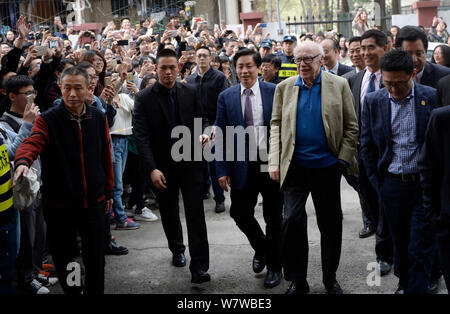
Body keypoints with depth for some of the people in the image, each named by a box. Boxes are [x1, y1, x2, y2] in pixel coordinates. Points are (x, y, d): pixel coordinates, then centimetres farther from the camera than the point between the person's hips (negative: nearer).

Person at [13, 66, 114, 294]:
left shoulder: (99, 119, 2)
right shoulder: (48, 120, -9)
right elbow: (32, 143, -28)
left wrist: (109, 191, 12)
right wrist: (22, 161, -49)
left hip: (93, 201, 2)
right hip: (58, 204, -2)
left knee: (95, 260, 11)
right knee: (62, 258, 12)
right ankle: (71, 291, 33)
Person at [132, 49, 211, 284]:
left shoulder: (190, 93, 1)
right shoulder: (144, 98, -6)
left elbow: (202, 119, 11)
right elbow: (141, 136, -11)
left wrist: (204, 133, -14)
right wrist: (152, 169, -20)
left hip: (190, 163, 0)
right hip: (163, 167, 0)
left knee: (195, 214, -6)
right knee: (169, 214, 16)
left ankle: (199, 267, -4)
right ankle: (177, 250, 40)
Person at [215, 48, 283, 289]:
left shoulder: (275, 92, -3)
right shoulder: (226, 97, 2)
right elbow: (221, 136, 2)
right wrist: (222, 170, -3)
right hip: (242, 167, 2)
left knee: (273, 218, 8)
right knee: (240, 213, 5)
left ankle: (274, 266, 26)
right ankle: (260, 248, 35)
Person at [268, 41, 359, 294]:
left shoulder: (339, 85, 1)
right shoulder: (284, 88, 6)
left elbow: (351, 126, 2)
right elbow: (276, 125, 7)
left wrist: (344, 159, -7)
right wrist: (275, 162, -2)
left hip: (328, 166, 0)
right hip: (295, 166, 0)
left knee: (331, 223, 9)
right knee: (292, 220, -8)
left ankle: (330, 278, 26)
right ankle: (298, 281, 7)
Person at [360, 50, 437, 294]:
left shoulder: (432, 98, -7)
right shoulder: (373, 101, 0)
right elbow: (367, 145, 8)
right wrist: (376, 181, 6)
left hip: (425, 184, -2)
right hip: (391, 185, 3)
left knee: (421, 247, 0)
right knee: (400, 241, 16)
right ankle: (403, 283, 36)